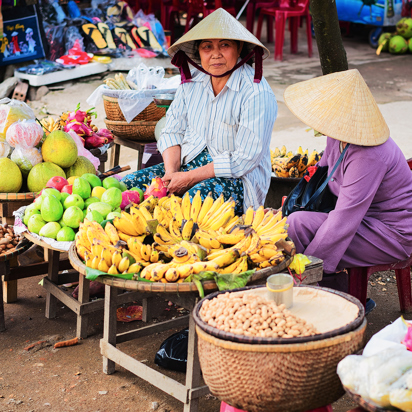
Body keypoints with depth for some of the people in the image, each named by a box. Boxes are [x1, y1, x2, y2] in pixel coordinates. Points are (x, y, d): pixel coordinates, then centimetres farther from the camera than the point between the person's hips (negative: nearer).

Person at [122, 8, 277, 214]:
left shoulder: (257, 94, -17)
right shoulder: (191, 82, 4)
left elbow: (245, 158, -20)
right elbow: (173, 132, 8)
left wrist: (190, 178, -20)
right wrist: (171, 172, -12)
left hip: (237, 178, -6)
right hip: (189, 164, 6)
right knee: (129, 183, -13)